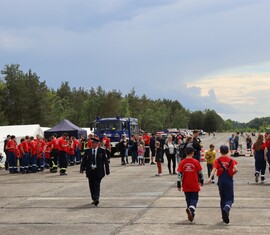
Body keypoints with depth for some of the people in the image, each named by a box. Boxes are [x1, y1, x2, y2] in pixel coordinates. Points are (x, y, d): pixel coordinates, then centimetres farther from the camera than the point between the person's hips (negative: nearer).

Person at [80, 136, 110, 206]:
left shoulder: (102, 151, 0)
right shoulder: (87, 151, 7)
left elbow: (106, 161, 2)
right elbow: (84, 160, 4)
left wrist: (107, 171, 1)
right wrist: (82, 168, -10)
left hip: (98, 171, -3)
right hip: (90, 171, 3)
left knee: (97, 185, -11)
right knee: (91, 186, 8)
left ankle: (96, 199, -14)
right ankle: (94, 199, 19)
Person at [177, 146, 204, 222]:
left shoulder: (182, 163, -3)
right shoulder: (196, 162, -7)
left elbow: (180, 174, -4)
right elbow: (200, 173, 1)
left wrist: (179, 185, 3)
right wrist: (201, 181, 18)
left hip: (186, 186, 2)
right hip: (194, 185, -2)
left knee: (188, 199, 16)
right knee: (194, 198, 4)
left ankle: (191, 214, 23)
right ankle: (191, 209, -25)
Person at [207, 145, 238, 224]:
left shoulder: (217, 160, -1)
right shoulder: (231, 160, -2)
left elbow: (214, 169, -17)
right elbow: (236, 170, -14)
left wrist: (210, 178, -27)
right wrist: (232, 174, 6)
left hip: (221, 181, 2)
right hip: (229, 180, -2)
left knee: (223, 198, 15)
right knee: (230, 199, 3)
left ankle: (225, 217, 17)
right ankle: (226, 209, -30)